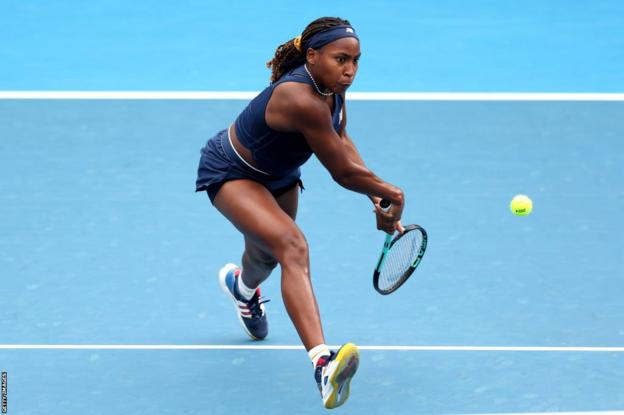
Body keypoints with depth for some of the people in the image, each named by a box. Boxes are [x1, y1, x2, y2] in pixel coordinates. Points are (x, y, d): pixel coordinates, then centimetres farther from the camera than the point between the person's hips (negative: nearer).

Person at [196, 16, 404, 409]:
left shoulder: (331, 85, -14)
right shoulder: (302, 100, -39)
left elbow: (342, 141, 4)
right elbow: (343, 172, -31)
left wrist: (378, 200, -3)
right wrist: (391, 193, -15)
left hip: (278, 176, 9)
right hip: (229, 173, -9)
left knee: (270, 253, 31)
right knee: (292, 245, -32)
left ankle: (242, 284, 71)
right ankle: (322, 362, -47)